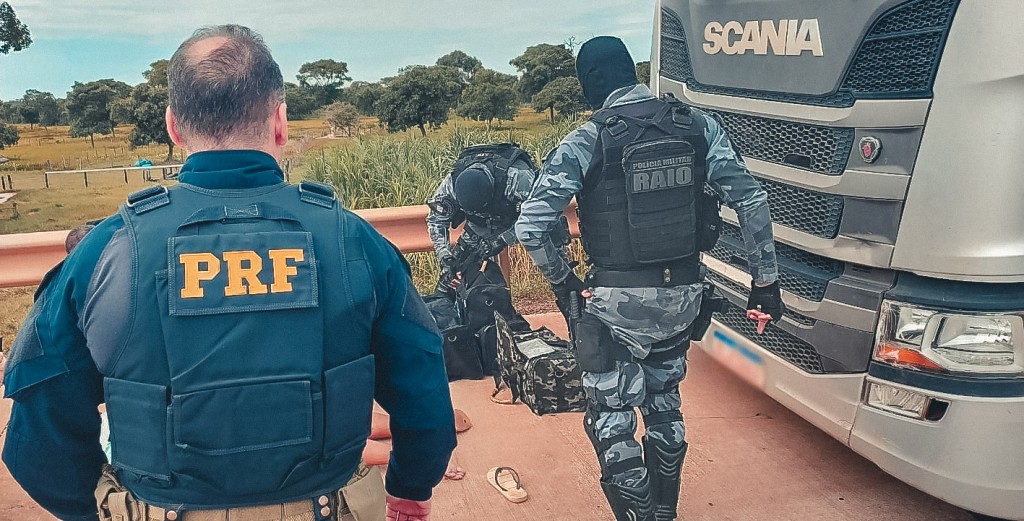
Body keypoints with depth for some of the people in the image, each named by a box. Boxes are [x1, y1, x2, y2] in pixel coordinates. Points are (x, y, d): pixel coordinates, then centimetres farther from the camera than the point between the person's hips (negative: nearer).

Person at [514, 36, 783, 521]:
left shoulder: (584, 143, -11)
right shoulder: (698, 126, 0)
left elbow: (530, 226, -17)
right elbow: (751, 201, -2)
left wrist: (561, 280, -1)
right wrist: (765, 280, 5)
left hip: (616, 303, -5)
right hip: (682, 296, 5)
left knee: (612, 418, 11)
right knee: (664, 402, 25)